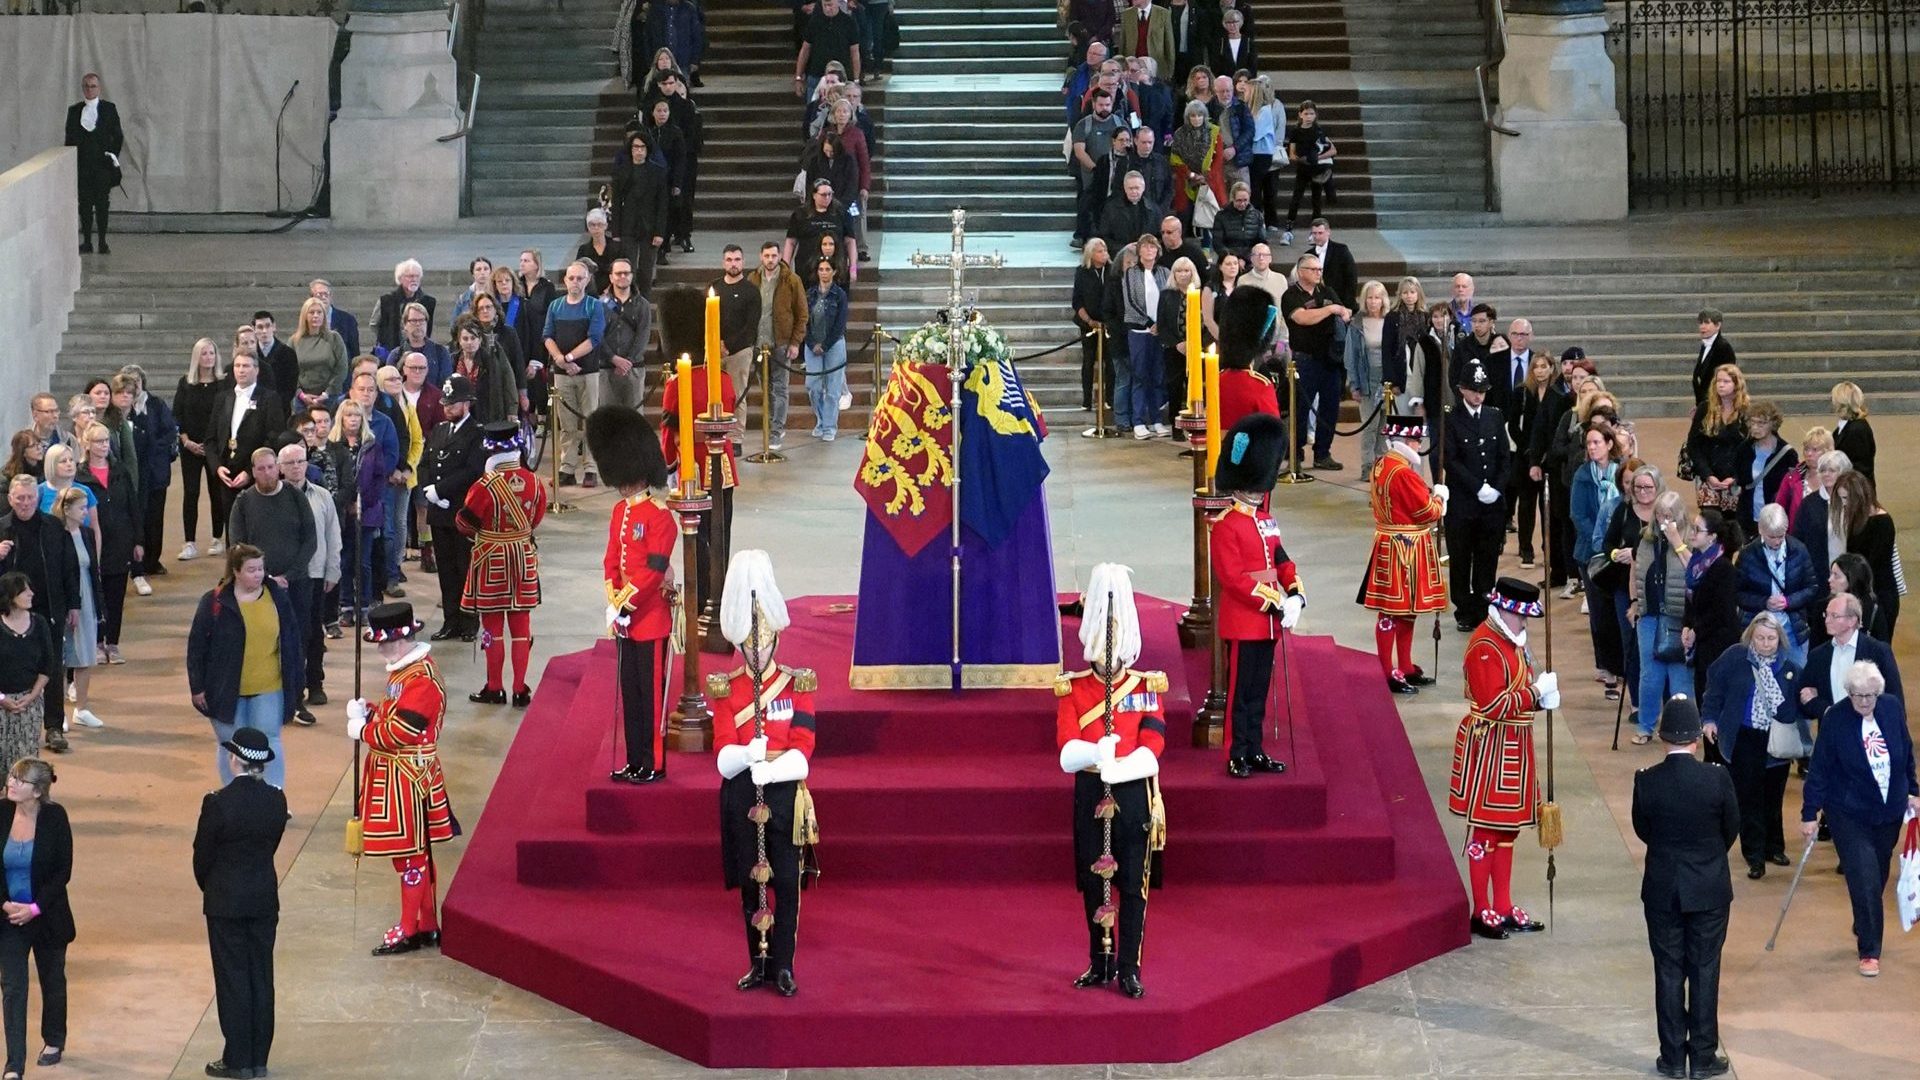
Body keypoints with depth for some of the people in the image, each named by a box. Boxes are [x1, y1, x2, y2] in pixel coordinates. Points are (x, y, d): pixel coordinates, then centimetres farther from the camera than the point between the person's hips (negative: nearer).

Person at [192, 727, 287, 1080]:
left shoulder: (218, 803, -17)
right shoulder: (276, 800, -5)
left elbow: (202, 855, -7)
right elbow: (272, 844, 3)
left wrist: (208, 888, 11)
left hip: (226, 902, -4)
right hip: (265, 899, 4)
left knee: (232, 979, 3)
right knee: (261, 977, 10)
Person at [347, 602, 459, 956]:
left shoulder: (421, 679, -22)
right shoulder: (404, 670, 10)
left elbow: (401, 731, -25)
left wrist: (362, 730, -13)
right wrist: (367, 712, 1)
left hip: (408, 780, -10)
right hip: (397, 777, 10)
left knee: (410, 855, -1)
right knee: (416, 854, 16)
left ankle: (410, 930, 7)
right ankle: (428, 926, 23)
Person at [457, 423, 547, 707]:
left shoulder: (485, 486, -20)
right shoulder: (533, 482, -5)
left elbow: (464, 523, -8)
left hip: (492, 561, -4)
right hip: (523, 558, 4)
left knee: (493, 627, 7)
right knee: (521, 626, 10)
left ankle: (494, 689, 14)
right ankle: (520, 690, 13)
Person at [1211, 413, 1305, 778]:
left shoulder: (1266, 522, 13)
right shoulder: (1225, 527, -13)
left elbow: (1281, 561, 17)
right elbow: (1232, 578, -19)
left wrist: (1295, 594, -2)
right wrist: (1275, 604, -20)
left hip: (1268, 623, 8)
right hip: (1242, 623, -8)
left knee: (1259, 691, 13)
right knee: (1240, 691, -1)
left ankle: (1256, 752, 20)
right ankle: (1237, 757, 4)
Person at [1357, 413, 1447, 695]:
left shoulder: (1381, 466, 8)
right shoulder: (1403, 473, -22)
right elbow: (1428, 511, -17)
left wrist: (1427, 495, 7)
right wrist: (1438, 497, 1)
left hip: (1389, 545, 10)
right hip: (1404, 551, -10)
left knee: (1406, 610, 18)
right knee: (1393, 613, -4)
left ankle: (1406, 668, 27)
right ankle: (1390, 675, 2)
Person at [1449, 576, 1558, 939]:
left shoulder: (1512, 640, 11)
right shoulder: (1485, 646, -20)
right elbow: (1493, 705, -26)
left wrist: (1541, 696, 0)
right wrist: (1535, 692, -19)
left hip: (1512, 746, 10)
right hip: (1489, 747, -10)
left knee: (1509, 827, 15)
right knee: (1487, 829, -2)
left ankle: (1503, 908, 23)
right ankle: (1481, 913, 5)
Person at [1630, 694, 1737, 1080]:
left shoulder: (1646, 781, -13)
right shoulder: (1717, 778, -15)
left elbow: (1642, 830, 1)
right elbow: (1732, 828, -1)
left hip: (1662, 890, 1)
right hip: (1710, 889, -1)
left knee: (1669, 972, 9)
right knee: (1705, 971, 9)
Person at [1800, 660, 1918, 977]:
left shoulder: (1893, 708, -6)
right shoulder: (1835, 719, -16)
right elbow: (1819, 769, -12)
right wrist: (1810, 813, -12)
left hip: (1888, 811, 4)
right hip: (1849, 814, -4)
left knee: (1877, 879, 15)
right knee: (1865, 881, -10)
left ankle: (1863, 930, 38)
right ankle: (1869, 951, -1)